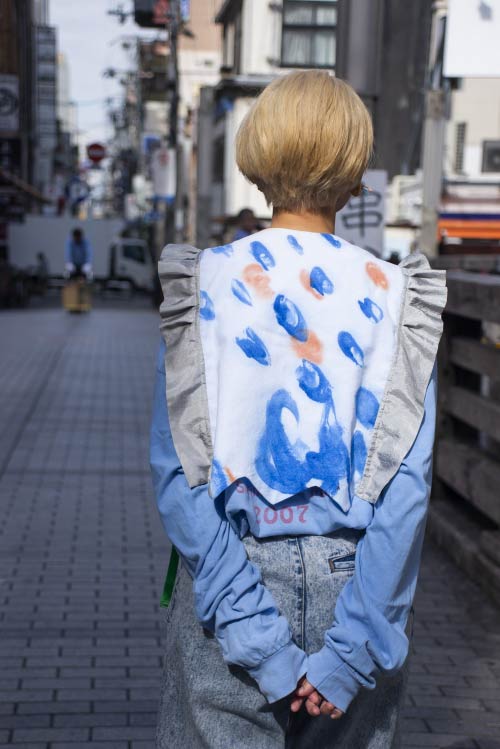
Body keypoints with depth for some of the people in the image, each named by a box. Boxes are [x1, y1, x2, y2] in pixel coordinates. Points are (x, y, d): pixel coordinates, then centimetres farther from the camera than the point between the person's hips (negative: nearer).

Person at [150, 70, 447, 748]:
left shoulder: (203, 285, -6)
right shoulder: (396, 298, -5)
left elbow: (175, 471, -12)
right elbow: (407, 484, -12)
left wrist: (254, 637, -11)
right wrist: (353, 651, -9)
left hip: (229, 587, -1)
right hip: (353, 585, 1)